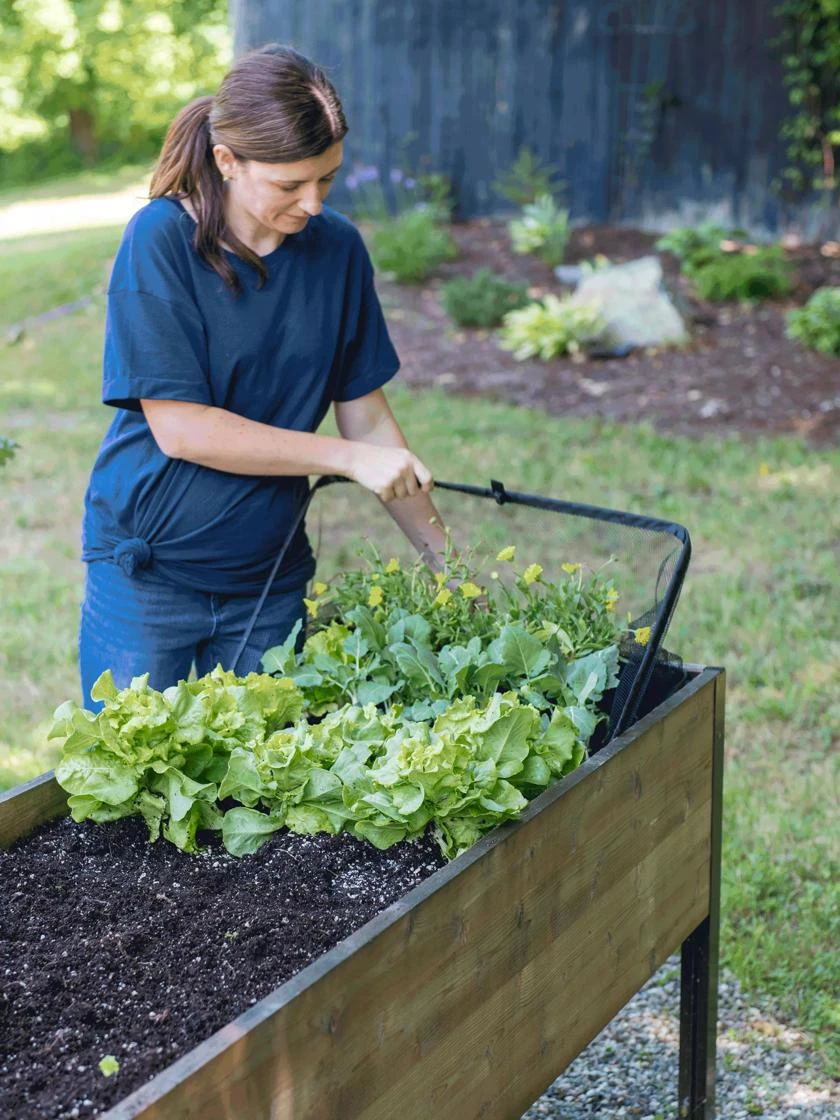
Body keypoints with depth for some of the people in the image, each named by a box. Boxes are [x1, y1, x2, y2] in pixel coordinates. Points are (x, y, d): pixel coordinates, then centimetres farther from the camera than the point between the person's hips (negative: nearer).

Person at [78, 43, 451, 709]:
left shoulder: (337, 248, -2)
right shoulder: (161, 241, -15)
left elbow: (367, 416, 3)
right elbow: (180, 427, -19)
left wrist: (443, 556, -1)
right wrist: (351, 459, -18)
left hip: (271, 575, 4)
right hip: (148, 573, -3)